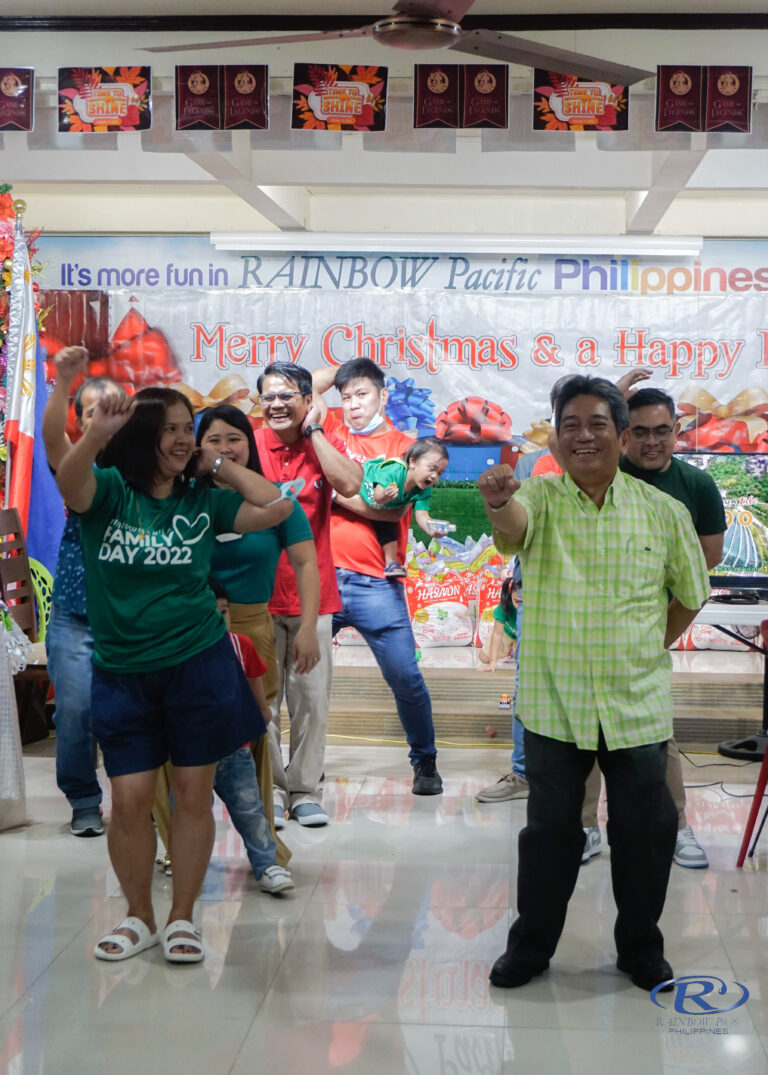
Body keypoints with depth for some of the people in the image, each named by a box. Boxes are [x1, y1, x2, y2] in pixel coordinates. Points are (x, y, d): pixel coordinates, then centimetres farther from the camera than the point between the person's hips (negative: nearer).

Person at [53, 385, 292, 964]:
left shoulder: (203, 500, 4)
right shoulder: (109, 491, -2)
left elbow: (276, 508, -3)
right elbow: (69, 482, -24)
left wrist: (219, 464, 0)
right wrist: (97, 433, -43)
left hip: (199, 665, 1)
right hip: (123, 672, -1)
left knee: (193, 795, 5)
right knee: (130, 800, 1)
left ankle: (183, 918, 21)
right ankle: (139, 917, 22)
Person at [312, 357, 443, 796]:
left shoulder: (404, 446, 2)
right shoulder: (333, 430, 11)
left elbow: (392, 508, -10)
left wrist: (335, 489, -9)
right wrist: (346, 369, 12)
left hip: (376, 584, -3)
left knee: (406, 677, 1)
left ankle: (425, 761, 18)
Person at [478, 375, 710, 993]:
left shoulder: (663, 511, 1)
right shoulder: (541, 500, -4)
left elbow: (690, 592, 15)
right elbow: (513, 525, -29)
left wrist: (656, 647, 8)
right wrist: (498, 501, -51)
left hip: (638, 704, 1)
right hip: (554, 704, -1)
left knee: (645, 830, 9)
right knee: (551, 830, 10)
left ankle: (641, 948, 30)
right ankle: (531, 946, 28)